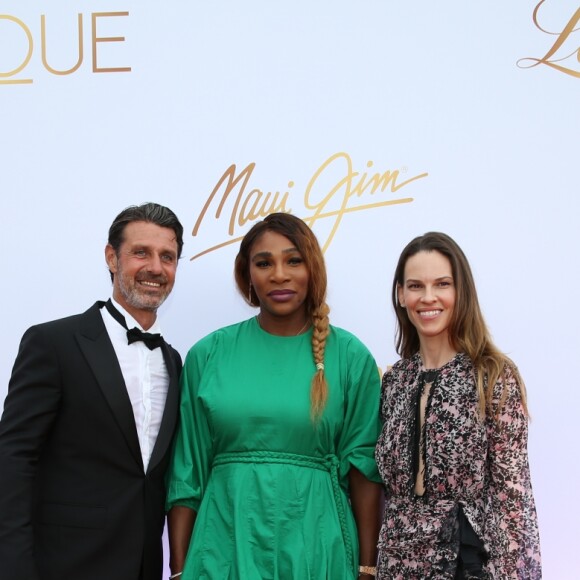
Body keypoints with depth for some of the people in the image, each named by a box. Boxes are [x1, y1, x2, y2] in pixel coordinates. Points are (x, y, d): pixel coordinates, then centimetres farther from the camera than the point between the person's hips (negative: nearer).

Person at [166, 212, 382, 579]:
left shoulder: (350, 355, -2)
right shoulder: (208, 354, 1)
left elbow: (364, 465, -1)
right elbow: (187, 470, 3)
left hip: (317, 547, 0)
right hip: (225, 544, 1)